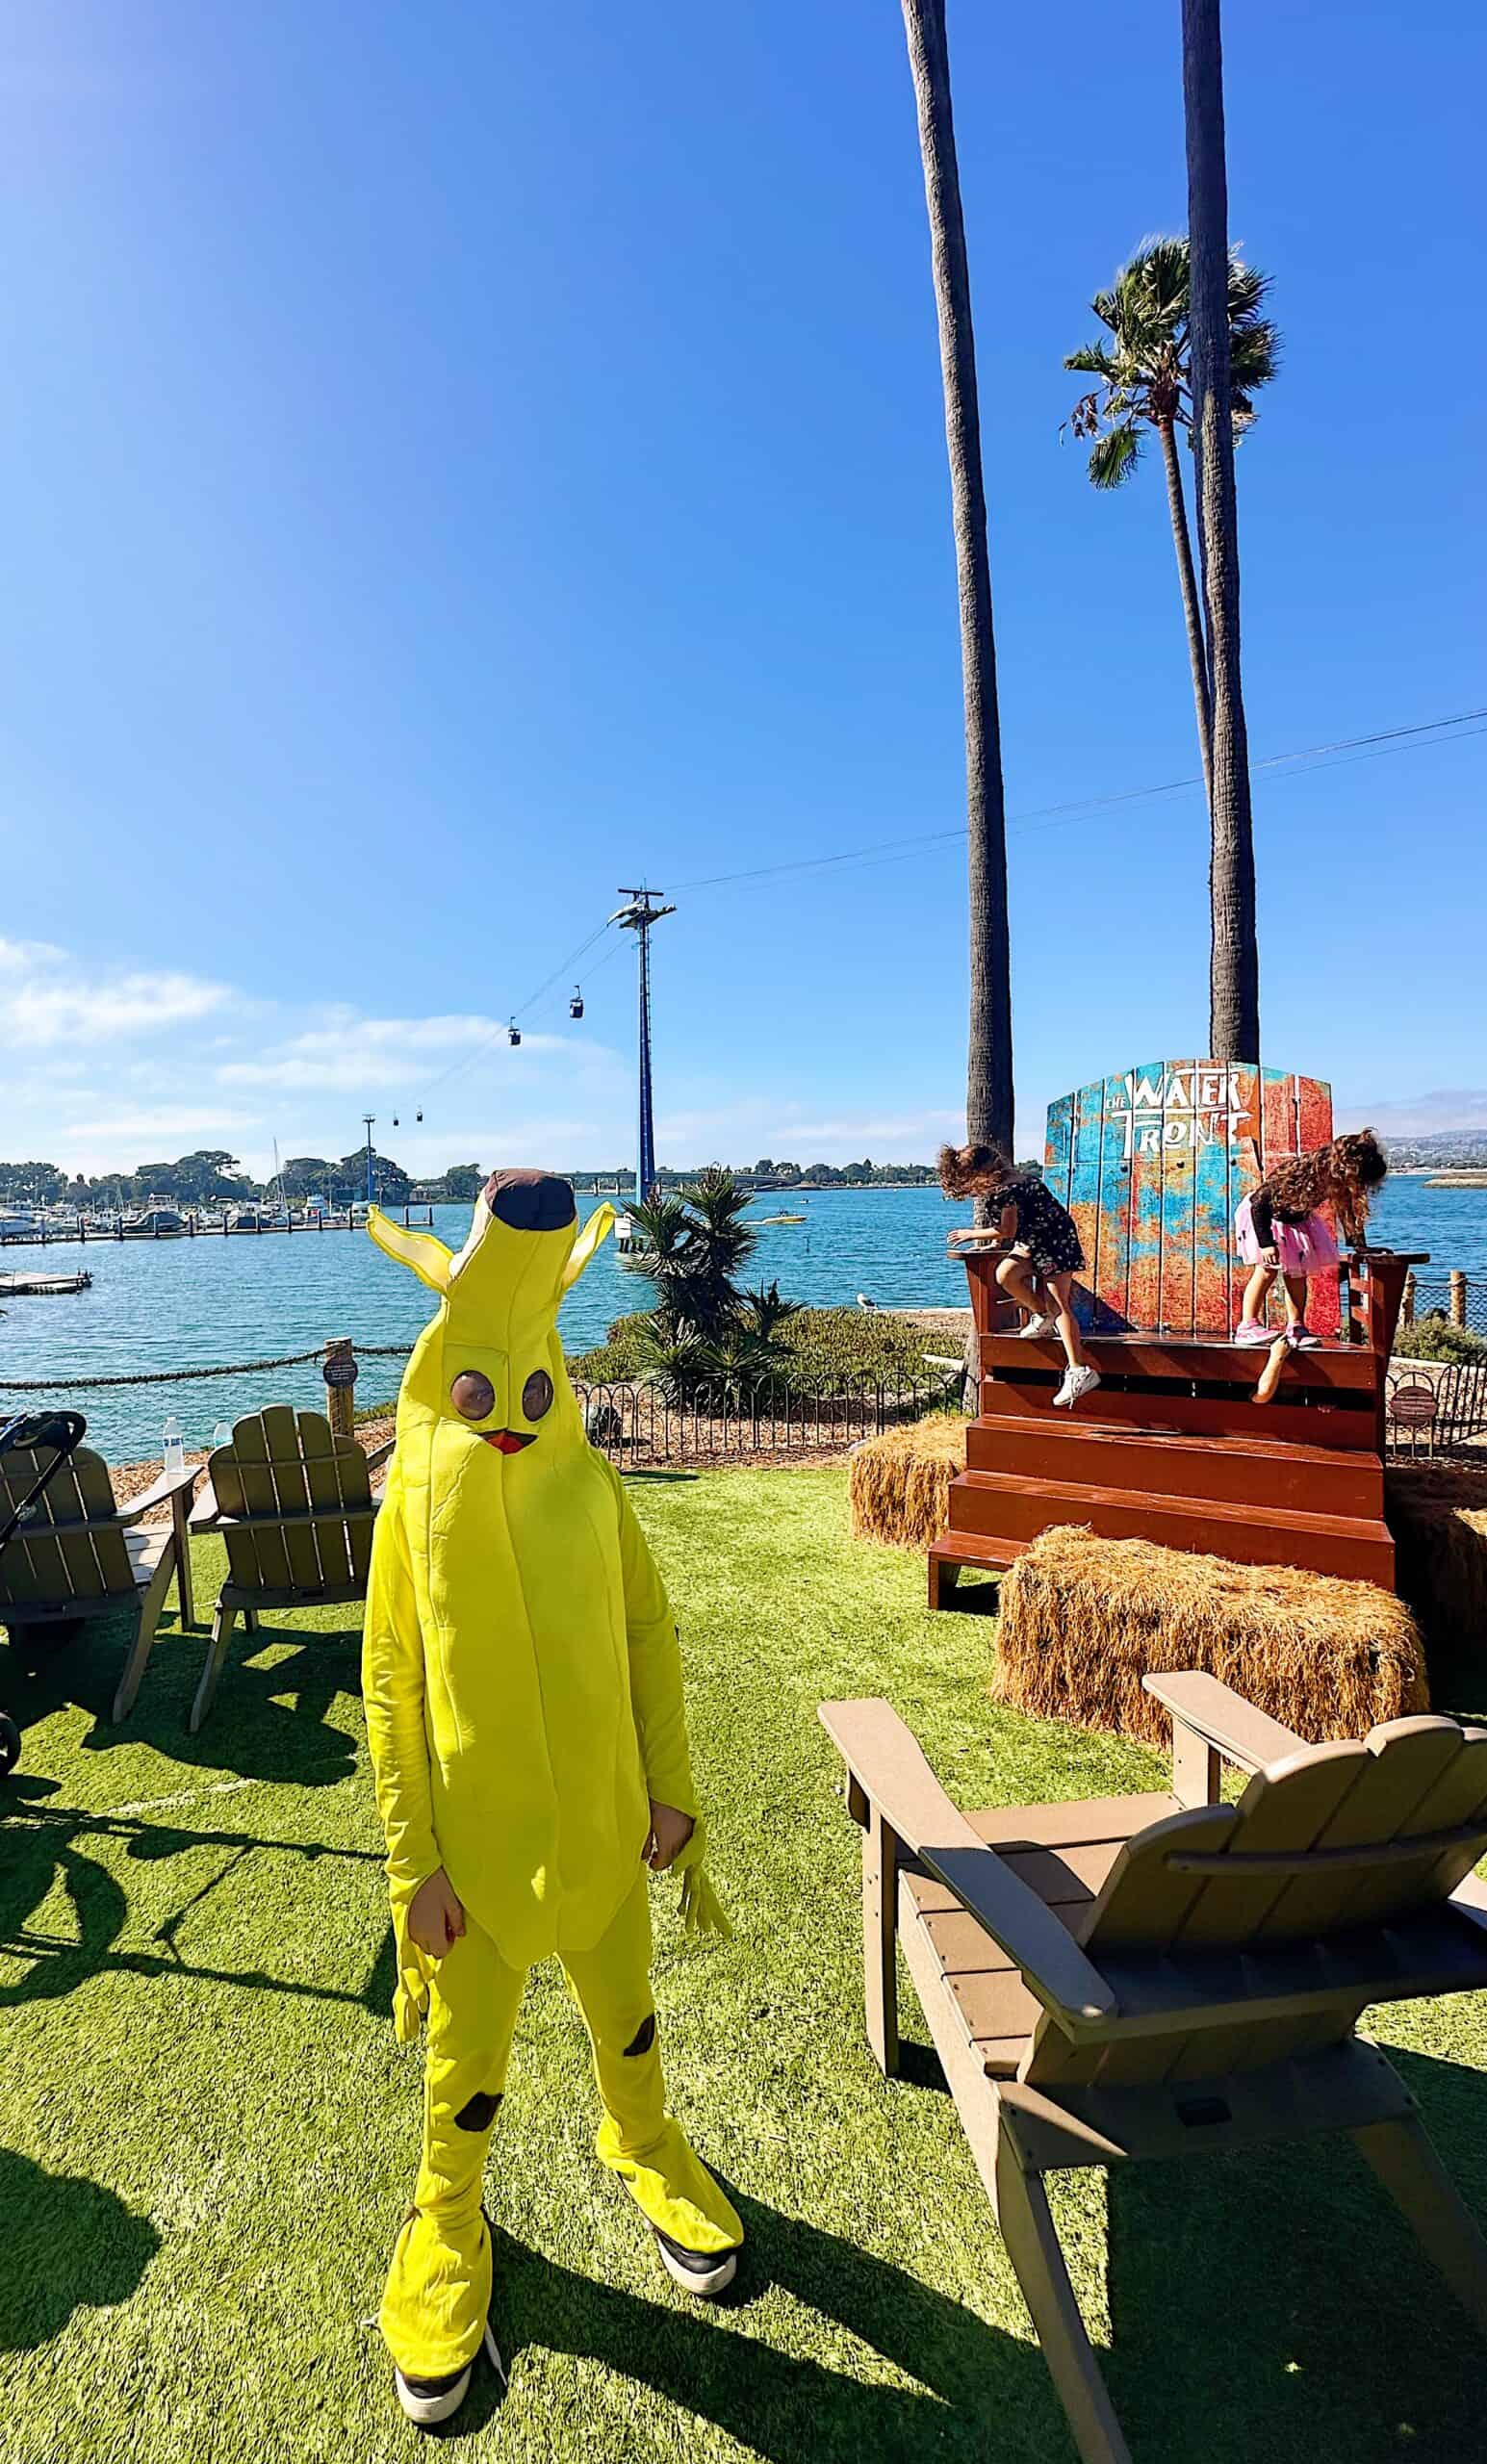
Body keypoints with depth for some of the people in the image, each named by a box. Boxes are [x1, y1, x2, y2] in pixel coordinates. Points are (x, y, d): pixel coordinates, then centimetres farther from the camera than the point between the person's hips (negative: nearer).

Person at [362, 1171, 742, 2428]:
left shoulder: (591, 1486, -11)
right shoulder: (418, 1504, -16)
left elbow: (652, 1638, -3)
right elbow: (392, 1690, -10)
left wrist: (670, 1790, 0)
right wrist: (415, 1863, -8)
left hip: (601, 1822, 2)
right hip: (477, 1842, -2)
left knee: (625, 2011, 24)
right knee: (467, 2058, 19)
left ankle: (642, 2146, 55)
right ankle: (448, 2220, 49)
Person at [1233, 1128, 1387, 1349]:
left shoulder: (1340, 1180, -18)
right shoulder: (1298, 1174, -39)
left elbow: (1348, 1208, 0)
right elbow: (1259, 1204, -34)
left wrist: (1358, 1245, -3)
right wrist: (1266, 1242, -37)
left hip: (1296, 1219, 8)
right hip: (1259, 1215, -7)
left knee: (1297, 1272, 2)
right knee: (1268, 1269, -17)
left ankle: (1295, 1327, 8)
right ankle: (1248, 1327, -14)